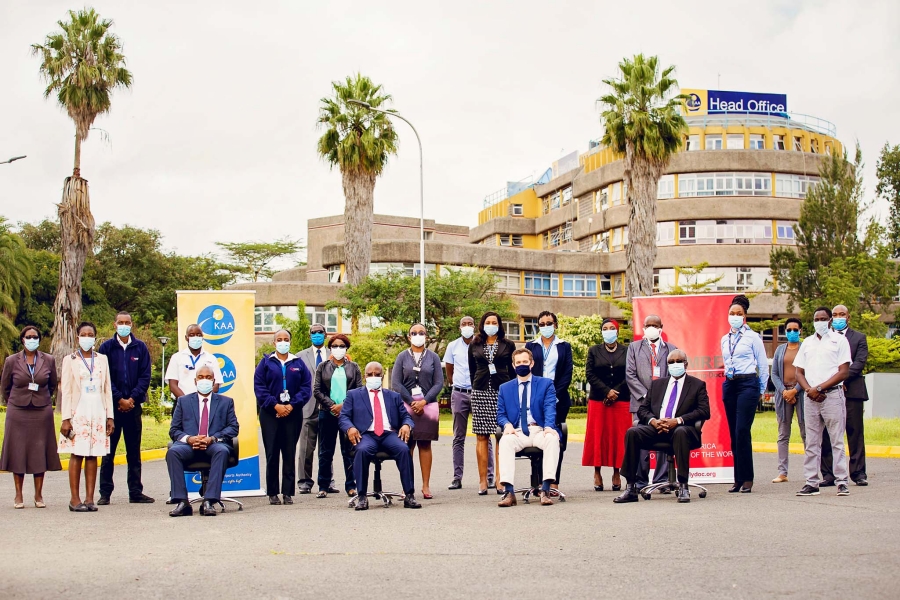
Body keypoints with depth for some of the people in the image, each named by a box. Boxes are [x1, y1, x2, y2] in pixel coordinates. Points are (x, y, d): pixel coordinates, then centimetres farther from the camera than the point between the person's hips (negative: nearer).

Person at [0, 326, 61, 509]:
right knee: (18, 452, 2)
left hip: (42, 413, 1)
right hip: (18, 413, -1)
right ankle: (18, 495, 10)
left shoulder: (49, 360, 2)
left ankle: (38, 495, 9)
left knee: (40, 453, 2)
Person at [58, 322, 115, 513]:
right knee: (77, 455, -5)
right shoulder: (70, 360, 4)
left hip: (98, 414, 3)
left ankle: (89, 498, 3)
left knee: (93, 456, 1)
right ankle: (75, 499, -2)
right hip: (78, 413, -3)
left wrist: (110, 416, 5)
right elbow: (66, 391, -1)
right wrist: (66, 418, -8)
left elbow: (107, 389, 11)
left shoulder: (102, 359, 12)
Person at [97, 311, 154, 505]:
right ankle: (105, 493, 6)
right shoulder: (106, 347, 2)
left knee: (134, 452, 7)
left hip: (133, 405, 2)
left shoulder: (140, 348, 6)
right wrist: (119, 399, -9)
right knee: (108, 451, 2)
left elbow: (145, 376, 2)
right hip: (112, 405, -1)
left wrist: (132, 398, -9)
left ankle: (135, 492, 11)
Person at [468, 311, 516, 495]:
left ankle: (500, 479, -3)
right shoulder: (474, 346, 12)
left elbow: (513, 370, 10)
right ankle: (482, 480, 0)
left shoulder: (508, 345, 8)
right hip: (480, 392, 1)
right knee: (481, 436, -1)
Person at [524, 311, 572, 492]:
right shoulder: (531, 346, 12)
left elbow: (567, 373, 3)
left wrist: (555, 394, -9)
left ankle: (554, 482, -1)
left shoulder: (564, 346, 11)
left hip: (558, 399, 0)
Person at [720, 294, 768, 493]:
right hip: (729, 385, 6)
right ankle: (738, 479, 8)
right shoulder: (725, 340, 14)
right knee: (733, 433, 4)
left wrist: (761, 390, 5)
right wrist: (729, 378, 17)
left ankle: (747, 479, -7)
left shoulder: (752, 337, -1)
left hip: (747, 384, -6)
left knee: (742, 432, -12)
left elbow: (763, 365, 2)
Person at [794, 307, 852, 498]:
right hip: (810, 398, 5)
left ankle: (842, 482, 0)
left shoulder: (839, 340, 3)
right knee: (811, 443, 5)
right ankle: (812, 483, 7)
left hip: (832, 395, -5)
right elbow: (799, 372, 14)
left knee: (837, 441, -3)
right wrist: (809, 390, -5)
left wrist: (819, 388, -11)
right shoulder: (807, 342, 17)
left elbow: (844, 372, -5)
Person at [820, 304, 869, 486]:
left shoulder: (859, 338, 11)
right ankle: (828, 474, 2)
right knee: (827, 434, -1)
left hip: (851, 390, -1)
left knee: (855, 432, 0)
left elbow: (859, 362, -1)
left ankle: (858, 473, 5)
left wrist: (842, 379, -13)